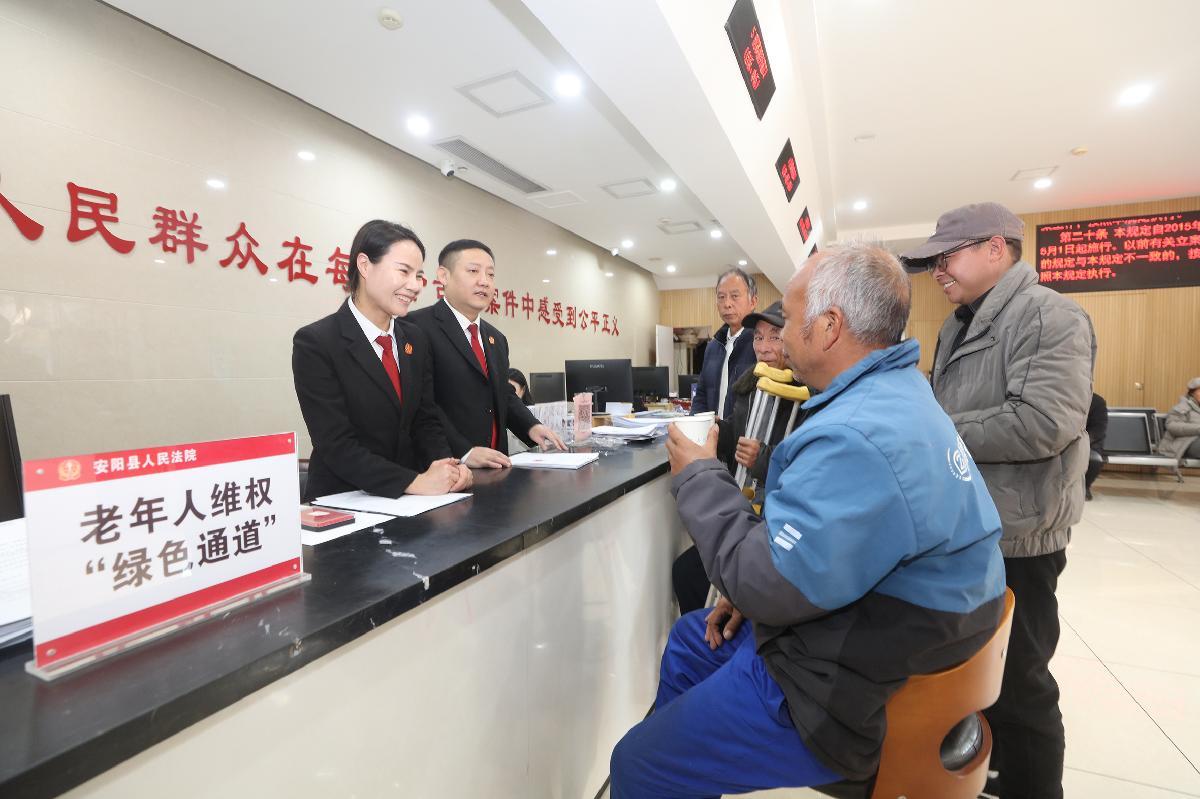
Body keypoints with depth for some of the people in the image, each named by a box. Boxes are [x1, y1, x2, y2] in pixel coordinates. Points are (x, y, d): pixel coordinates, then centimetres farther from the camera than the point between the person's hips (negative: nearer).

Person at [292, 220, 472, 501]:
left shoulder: (415, 339, 6)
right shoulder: (315, 343, -10)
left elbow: (425, 419, 8)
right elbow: (336, 445, -15)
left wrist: (445, 465, -10)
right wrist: (415, 482, -22)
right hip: (342, 502, -4)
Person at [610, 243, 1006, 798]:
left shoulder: (859, 437, -33)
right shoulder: (896, 393, 3)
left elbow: (761, 583, -27)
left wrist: (699, 476, -14)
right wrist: (755, 584, 4)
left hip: (855, 690, -10)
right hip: (869, 630, 10)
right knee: (688, 639, 26)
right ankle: (675, 741, 46)